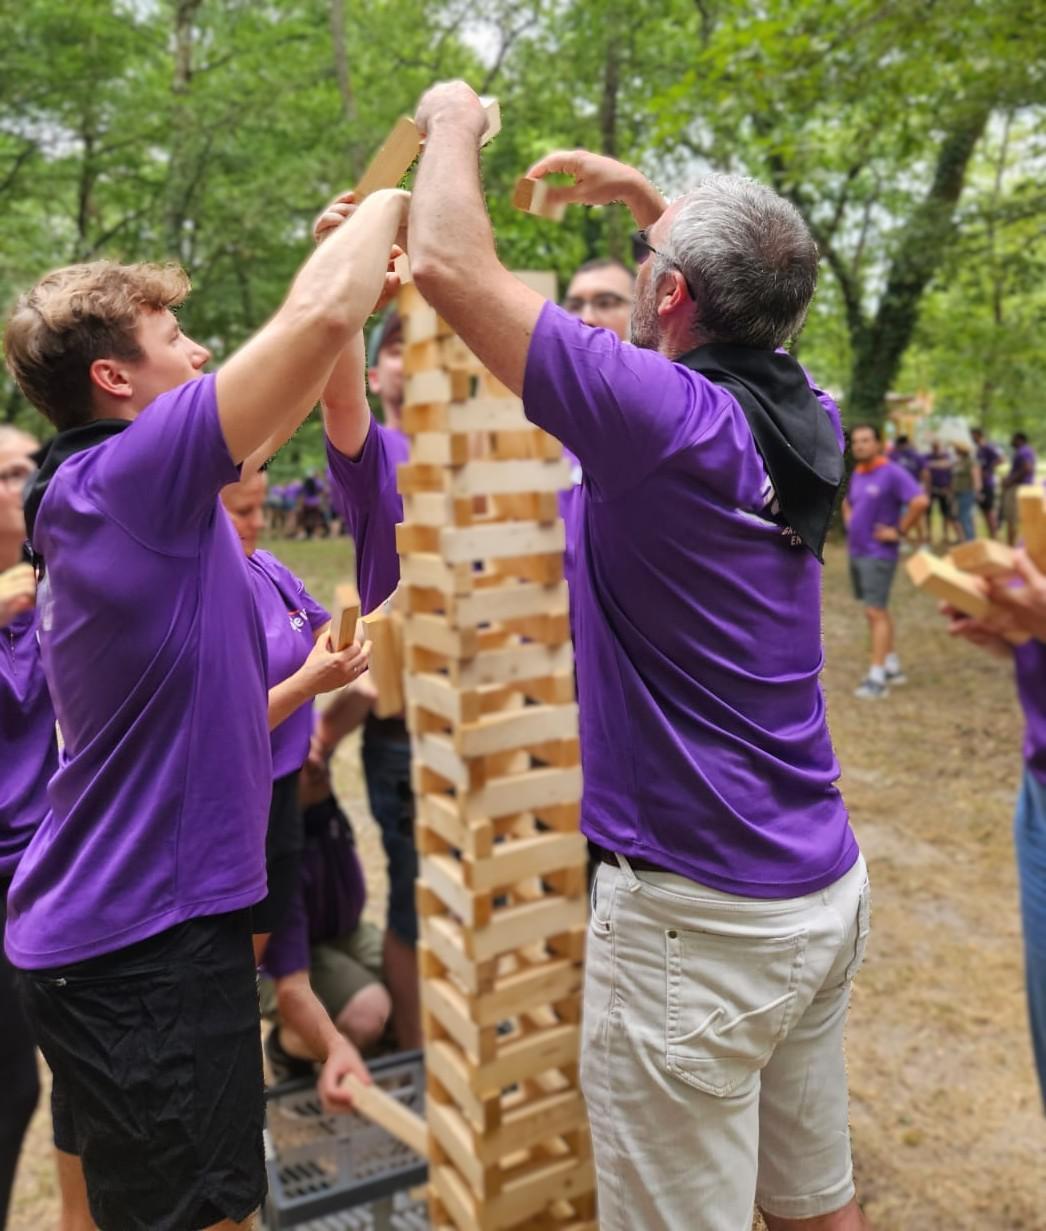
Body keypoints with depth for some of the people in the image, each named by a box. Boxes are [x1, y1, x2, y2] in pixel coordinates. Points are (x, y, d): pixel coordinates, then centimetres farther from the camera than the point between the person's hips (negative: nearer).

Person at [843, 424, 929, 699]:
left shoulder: (892, 473, -13)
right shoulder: (856, 474, 11)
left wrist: (899, 531, -18)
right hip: (856, 552, 8)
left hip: (878, 554, -8)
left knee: (876, 613, -9)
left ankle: (877, 677, -7)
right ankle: (893, 666, 25)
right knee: (877, 611, 14)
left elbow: (920, 501, -24)